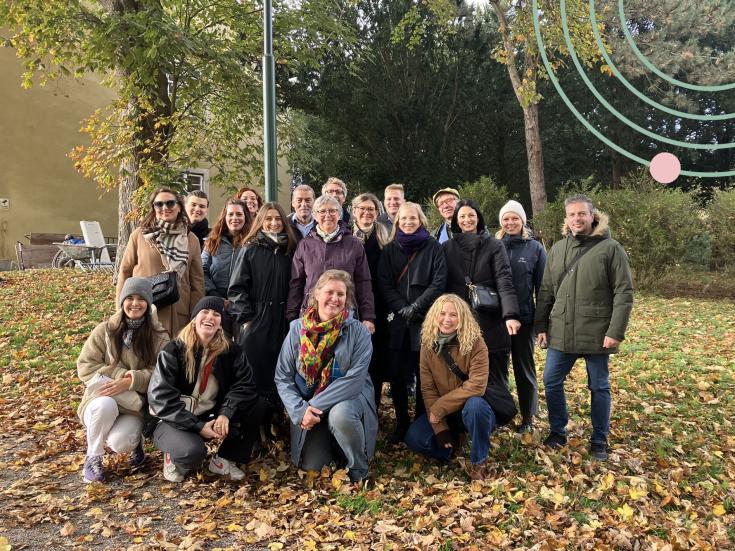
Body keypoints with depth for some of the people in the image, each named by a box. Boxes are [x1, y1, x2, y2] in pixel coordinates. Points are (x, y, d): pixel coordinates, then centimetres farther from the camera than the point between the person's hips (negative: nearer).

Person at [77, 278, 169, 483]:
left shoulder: (159, 337, -2)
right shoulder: (105, 330, -1)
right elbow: (85, 367, -3)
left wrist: (130, 381, -25)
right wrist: (120, 374, -17)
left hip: (134, 407, -1)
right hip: (102, 398, 1)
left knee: (119, 443, -29)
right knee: (105, 406, -35)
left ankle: (135, 440, 10)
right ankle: (93, 458, -9)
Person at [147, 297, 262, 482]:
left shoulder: (231, 351, -3)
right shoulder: (173, 351, -13)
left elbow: (244, 384, -13)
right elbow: (160, 397, -19)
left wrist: (226, 413, -32)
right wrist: (197, 426, -25)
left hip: (210, 417, 4)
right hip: (172, 420, -4)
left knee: (250, 408, -19)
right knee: (192, 451, -34)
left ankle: (224, 459, -2)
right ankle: (173, 459, 3)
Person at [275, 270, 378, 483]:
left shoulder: (358, 332, -10)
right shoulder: (297, 329, -4)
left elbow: (354, 379, -18)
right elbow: (283, 378, -3)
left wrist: (317, 405, -23)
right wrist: (301, 410, -18)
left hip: (350, 398, -2)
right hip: (308, 406, 3)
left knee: (340, 415, -36)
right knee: (311, 465, -9)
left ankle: (359, 469, -8)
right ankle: (329, 441, 27)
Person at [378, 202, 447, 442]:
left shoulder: (433, 247, 5)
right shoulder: (390, 249, 12)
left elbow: (439, 282, -3)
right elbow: (384, 283, 3)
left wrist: (415, 307, -12)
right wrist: (402, 308, -11)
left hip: (425, 320, -2)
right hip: (397, 321, 2)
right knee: (397, 374, 3)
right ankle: (401, 423, 16)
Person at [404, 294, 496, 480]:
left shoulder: (475, 342, -18)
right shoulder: (428, 344, -6)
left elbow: (477, 385, -25)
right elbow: (428, 388, -7)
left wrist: (439, 407, -23)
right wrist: (440, 429, -15)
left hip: (471, 409, -3)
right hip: (442, 412, 3)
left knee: (475, 404, -37)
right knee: (413, 439, -19)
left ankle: (478, 462, -13)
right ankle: (451, 447, 11)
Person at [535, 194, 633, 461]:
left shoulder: (611, 248, -6)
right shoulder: (558, 249, 8)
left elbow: (624, 293, -9)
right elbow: (546, 291, 10)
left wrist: (616, 331, -15)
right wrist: (541, 326, 7)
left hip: (597, 334, -4)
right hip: (561, 333, 4)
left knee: (599, 388, 9)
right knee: (552, 382, 8)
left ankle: (599, 440, 25)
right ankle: (558, 431, 27)